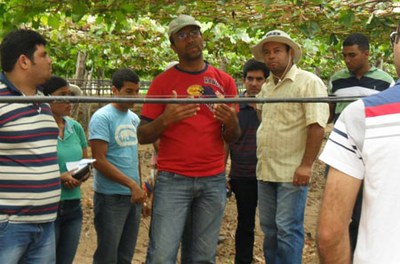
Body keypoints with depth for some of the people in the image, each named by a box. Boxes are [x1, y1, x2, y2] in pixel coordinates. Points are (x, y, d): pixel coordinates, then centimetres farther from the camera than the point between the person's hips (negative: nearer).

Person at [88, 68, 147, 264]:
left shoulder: (134, 118, 10)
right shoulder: (102, 118, -12)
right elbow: (99, 161, -17)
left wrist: (139, 189, 14)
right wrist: (132, 184, -19)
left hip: (133, 196, 7)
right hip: (111, 197, -7)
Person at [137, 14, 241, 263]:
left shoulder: (224, 81, 8)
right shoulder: (162, 82, 2)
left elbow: (232, 138, 10)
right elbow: (143, 136, 1)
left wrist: (232, 123, -13)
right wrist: (165, 119, -18)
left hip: (214, 180, 2)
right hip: (172, 179, -2)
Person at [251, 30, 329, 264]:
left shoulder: (308, 82, -9)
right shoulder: (267, 87, 15)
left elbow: (317, 125, -16)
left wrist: (306, 165, -21)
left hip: (292, 173, -8)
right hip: (265, 171, 8)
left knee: (288, 229, -4)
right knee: (269, 228, 14)